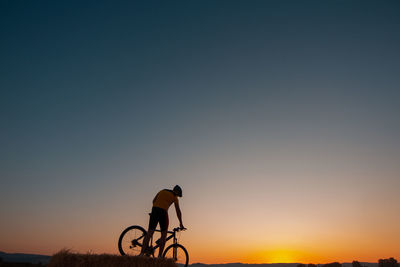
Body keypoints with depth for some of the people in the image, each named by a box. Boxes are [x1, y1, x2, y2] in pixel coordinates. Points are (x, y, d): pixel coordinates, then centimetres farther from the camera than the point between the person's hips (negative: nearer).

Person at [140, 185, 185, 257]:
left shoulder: (162, 191, 26)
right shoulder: (174, 197, 13)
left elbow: (154, 201, 17)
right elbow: (178, 211, 12)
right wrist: (181, 223, 16)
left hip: (154, 210, 4)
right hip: (163, 212, -4)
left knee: (149, 233, 1)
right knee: (164, 234, 7)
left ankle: (142, 253, -7)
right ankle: (160, 255, 2)